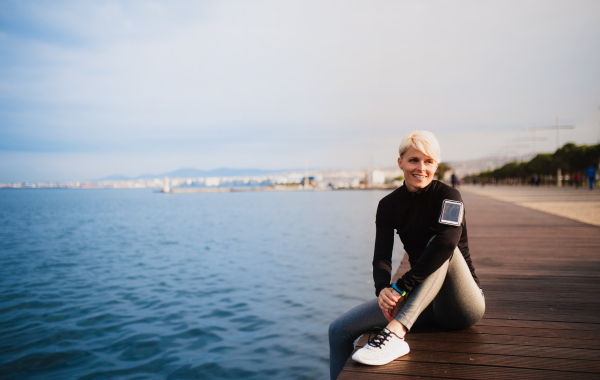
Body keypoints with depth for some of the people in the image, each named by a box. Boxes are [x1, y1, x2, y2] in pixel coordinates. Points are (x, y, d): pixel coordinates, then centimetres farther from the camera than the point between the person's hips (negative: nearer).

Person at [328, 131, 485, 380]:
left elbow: (447, 242, -32)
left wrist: (401, 288, -36)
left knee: (439, 243, -33)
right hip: (422, 301, 4)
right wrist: (383, 289, -33)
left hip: (463, 307, -3)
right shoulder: (389, 205, 0)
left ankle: (395, 333, -43)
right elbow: (382, 257, -11)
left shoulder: (448, 196, -12)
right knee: (339, 330, -10)